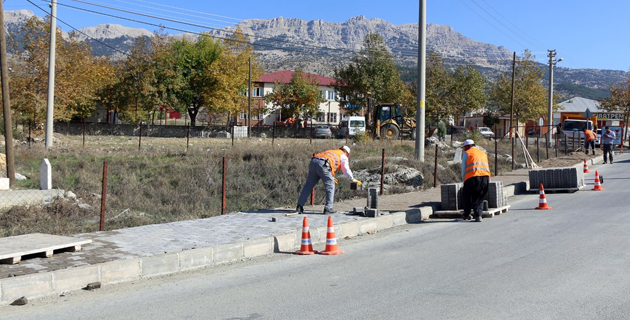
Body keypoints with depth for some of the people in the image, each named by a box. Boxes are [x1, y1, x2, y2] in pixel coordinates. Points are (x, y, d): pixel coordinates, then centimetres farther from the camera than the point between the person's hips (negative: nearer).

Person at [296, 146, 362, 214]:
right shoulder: (343, 156, 23)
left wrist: (331, 177, 43)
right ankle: (328, 208, 0)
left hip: (313, 162, 6)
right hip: (323, 164, -6)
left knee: (308, 185, 10)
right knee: (330, 186, 5)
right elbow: (346, 169, 12)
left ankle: (300, 206, 7)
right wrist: (353, 179, 21)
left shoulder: (330, 152, 41)